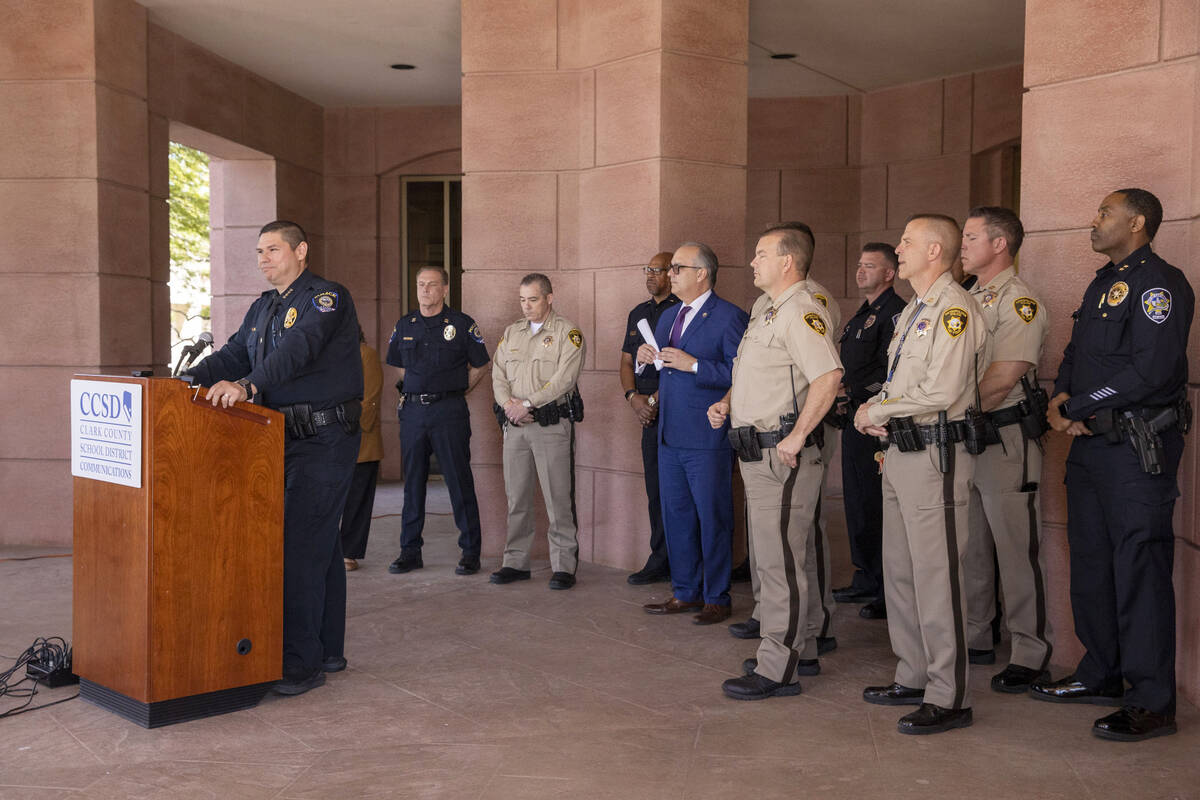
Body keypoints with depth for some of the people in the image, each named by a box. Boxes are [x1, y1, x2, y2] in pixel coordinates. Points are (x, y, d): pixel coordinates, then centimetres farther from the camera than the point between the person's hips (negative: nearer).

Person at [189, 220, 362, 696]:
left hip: (325, 439, -8)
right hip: (285, 437, 8)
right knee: (321, 544, 13)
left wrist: (247, 385, -38)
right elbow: (234, 354, 14)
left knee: (301, 545, -12)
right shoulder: (263, 307, 19)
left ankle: (301, 662, -7)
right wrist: (190, 381, -3)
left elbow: (298, 349, -25)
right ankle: (328, 650, 22)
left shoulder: (326, 298, -9)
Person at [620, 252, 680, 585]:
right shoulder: (638, 313, 19)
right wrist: (633, 397, 1)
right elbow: (627, 362, 19)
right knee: (655, 491, 9)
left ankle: (661, 561, 2)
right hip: (649, 412, 7)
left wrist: (654, 400, -12)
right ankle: (662, 563, 15)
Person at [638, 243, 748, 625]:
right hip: (670, 436, 8)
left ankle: (717, 599, 13)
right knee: (676, 515, 14)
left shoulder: (730, 317, -9)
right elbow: (657, 371, 24)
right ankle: (685, 592, 26)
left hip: (708, 439, -8)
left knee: (713, 518, 1)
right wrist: (644, 358, 3)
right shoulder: (668, 316, 17)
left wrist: (693, 364, -21)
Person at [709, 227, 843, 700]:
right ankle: (799, 649, 28)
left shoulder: (800, 311, -15)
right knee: (773, 556, 17)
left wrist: (797, 438, -25)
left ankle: (777, 669, 1)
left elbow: (828, 376, -27)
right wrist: (727, 403, 12)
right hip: (756, 452, 11)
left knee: (780, 559, -6)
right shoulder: (764, 308, 17)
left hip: (782, 454, -11)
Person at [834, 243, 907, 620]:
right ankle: (865, 581, 25)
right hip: (855, 418, 10)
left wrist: (854, 390, -17)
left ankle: (889, 592, 0)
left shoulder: (895, 313, -11)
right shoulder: (861, 315, 20)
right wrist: (843, 394, 10)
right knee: (857, 501, 14)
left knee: (877, 505, -8)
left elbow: (890, 372, -19)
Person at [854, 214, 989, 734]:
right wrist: (877, 411, 5)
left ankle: (948, 697, 2)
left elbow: (941, 389, -22)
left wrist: (875, 411, -12)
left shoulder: (954, 309, -12)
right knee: (899, 570, 15)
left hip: (935, 453, -10)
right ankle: (914, 678, 26)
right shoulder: (913, 311, 19)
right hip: (901, 452, 10)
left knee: (936, 576, -6)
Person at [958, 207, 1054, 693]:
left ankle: (1031, 653, 5)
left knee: (1016, 549, -3)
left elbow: (1003, 378, -20)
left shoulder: (1018, 301, -11)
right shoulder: (967, 298, 17)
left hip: (1004, 438, -9)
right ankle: (974, 639, 25)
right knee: (968, 545, 14)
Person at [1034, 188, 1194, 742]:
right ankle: (1101, 676, 28)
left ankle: (1152, 702, 3)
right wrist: (1061, 397, -1)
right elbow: (1075, 355, 20)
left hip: (1138, 447, -9)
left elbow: (1151, 370, -21)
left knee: (1140, 570, -5)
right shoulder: (1102, 285, 19)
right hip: (1091, 445, 10)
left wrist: (1076, 407, -14)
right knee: (1091, 565, 15)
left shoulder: (1158, 283, -11)